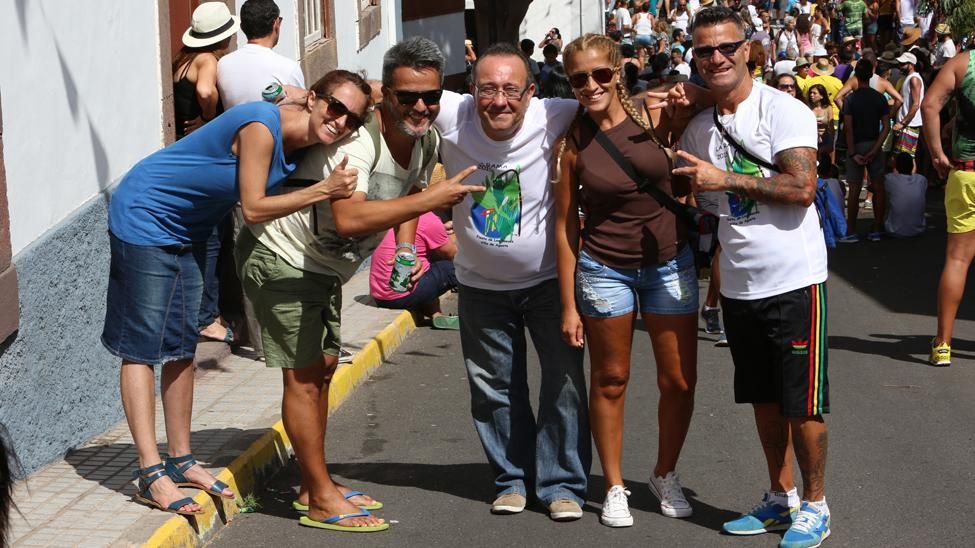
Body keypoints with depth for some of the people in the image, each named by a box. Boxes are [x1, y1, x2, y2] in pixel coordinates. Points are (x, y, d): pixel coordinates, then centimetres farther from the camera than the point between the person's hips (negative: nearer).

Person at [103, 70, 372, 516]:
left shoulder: (304, 142, -4)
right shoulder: (262, 127, -28)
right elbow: (253, 208, -25)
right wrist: (323, 190, -27)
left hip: (188, 230, 9)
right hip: (143, 216, -9)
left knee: (181, 346, 13)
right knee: (141, 348, -6)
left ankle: (181, 459, 22)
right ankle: (151, 473, -7)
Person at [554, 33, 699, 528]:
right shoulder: (574, 141, -5)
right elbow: (566, 224, -1)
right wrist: (569, 305, -2)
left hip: (670, 262, 1)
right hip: (604, 269, 0)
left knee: (679, 381, 5)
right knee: (610, 380, 8)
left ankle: (666, 475, 28)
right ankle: (615, 487, 24)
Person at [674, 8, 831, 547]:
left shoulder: (783, 110, -10)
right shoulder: (698, 127, 9)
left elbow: (802, 187, -21)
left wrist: (726, 179, -18)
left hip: (793, 280, -6)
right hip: (738, 283, 6)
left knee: (802, 404, 1)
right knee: (764, 399, 15)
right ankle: (781, 499, 28)